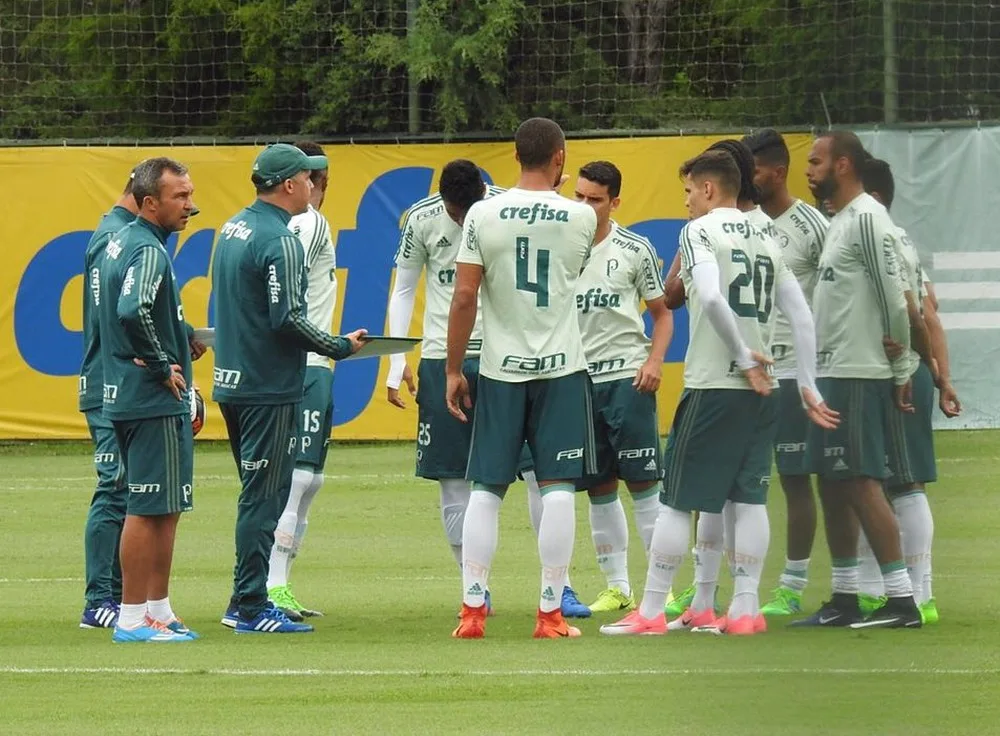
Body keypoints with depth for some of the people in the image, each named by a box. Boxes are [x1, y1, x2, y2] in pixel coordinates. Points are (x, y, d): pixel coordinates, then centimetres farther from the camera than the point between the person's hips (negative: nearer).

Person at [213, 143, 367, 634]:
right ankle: (249, 608, -5)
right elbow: (288, 318, -21)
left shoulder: (233, 229, 13)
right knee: (264, 496, -5)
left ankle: (247, 600, 19)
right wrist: (340, 347, -9)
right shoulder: (279, 240, -16)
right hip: (269, 388, -9)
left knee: (259, 494, 16)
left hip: (232, 384, 9)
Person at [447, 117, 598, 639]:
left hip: (500, 370, 1)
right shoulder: (582, 218, -3)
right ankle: (551, 614, -1)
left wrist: (453, 370, 3)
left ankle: (472, 611, 4)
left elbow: (464, 297, -5)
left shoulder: (483, 215, -5)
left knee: (485, 490, 7)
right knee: (557, 490, 0)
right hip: (561, 369, -1)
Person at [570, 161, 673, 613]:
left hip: (625, 376, -3)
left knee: (643, 482, -5)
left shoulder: (635, 250, 1)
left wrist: (654, 361, -7)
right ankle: (617, 588, 13)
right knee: (599, 489, 6)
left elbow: (662, 313, 7)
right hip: (577, 379, 3)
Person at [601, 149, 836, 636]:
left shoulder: (700, 230, -5)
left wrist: (744, 358, -12)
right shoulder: (765, 240, 15)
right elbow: (801, 316, 12)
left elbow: (711, 297, -21)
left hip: (712, 385, -6)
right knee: (749, 499, 9)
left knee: (677, 500, -1)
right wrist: (807, 386, 13)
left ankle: (651, 611, 1)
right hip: (761, 392, 6)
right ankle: (745, 609, 7)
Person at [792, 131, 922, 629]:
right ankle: (844, 599, 17)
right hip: (831, 373, 10)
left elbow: (893, 297, -16)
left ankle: (901, 600, -11)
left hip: (859, 377, -10)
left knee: (860, 483, -11)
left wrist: (900, 371, -13)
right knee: (832, 484, 11)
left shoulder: (867, 219, -13)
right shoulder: (839, 222, 17)